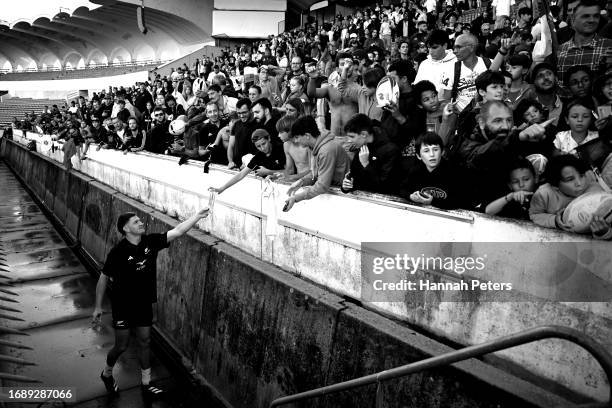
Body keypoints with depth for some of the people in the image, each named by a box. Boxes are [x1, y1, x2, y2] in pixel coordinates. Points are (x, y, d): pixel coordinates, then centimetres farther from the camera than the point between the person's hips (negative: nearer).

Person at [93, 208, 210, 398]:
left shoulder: (150, 242, -8)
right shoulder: (118, 251, -19)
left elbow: (178, 231, -11)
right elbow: (104, 278, -10)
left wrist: (198, 215, -19)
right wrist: (98, 307, -5)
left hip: (144, 304, 4)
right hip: (123, 306, -4)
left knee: (145, 342, 13)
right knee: (121, 346, 9)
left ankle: (146, 383, 28)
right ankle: (107, 374, 39)